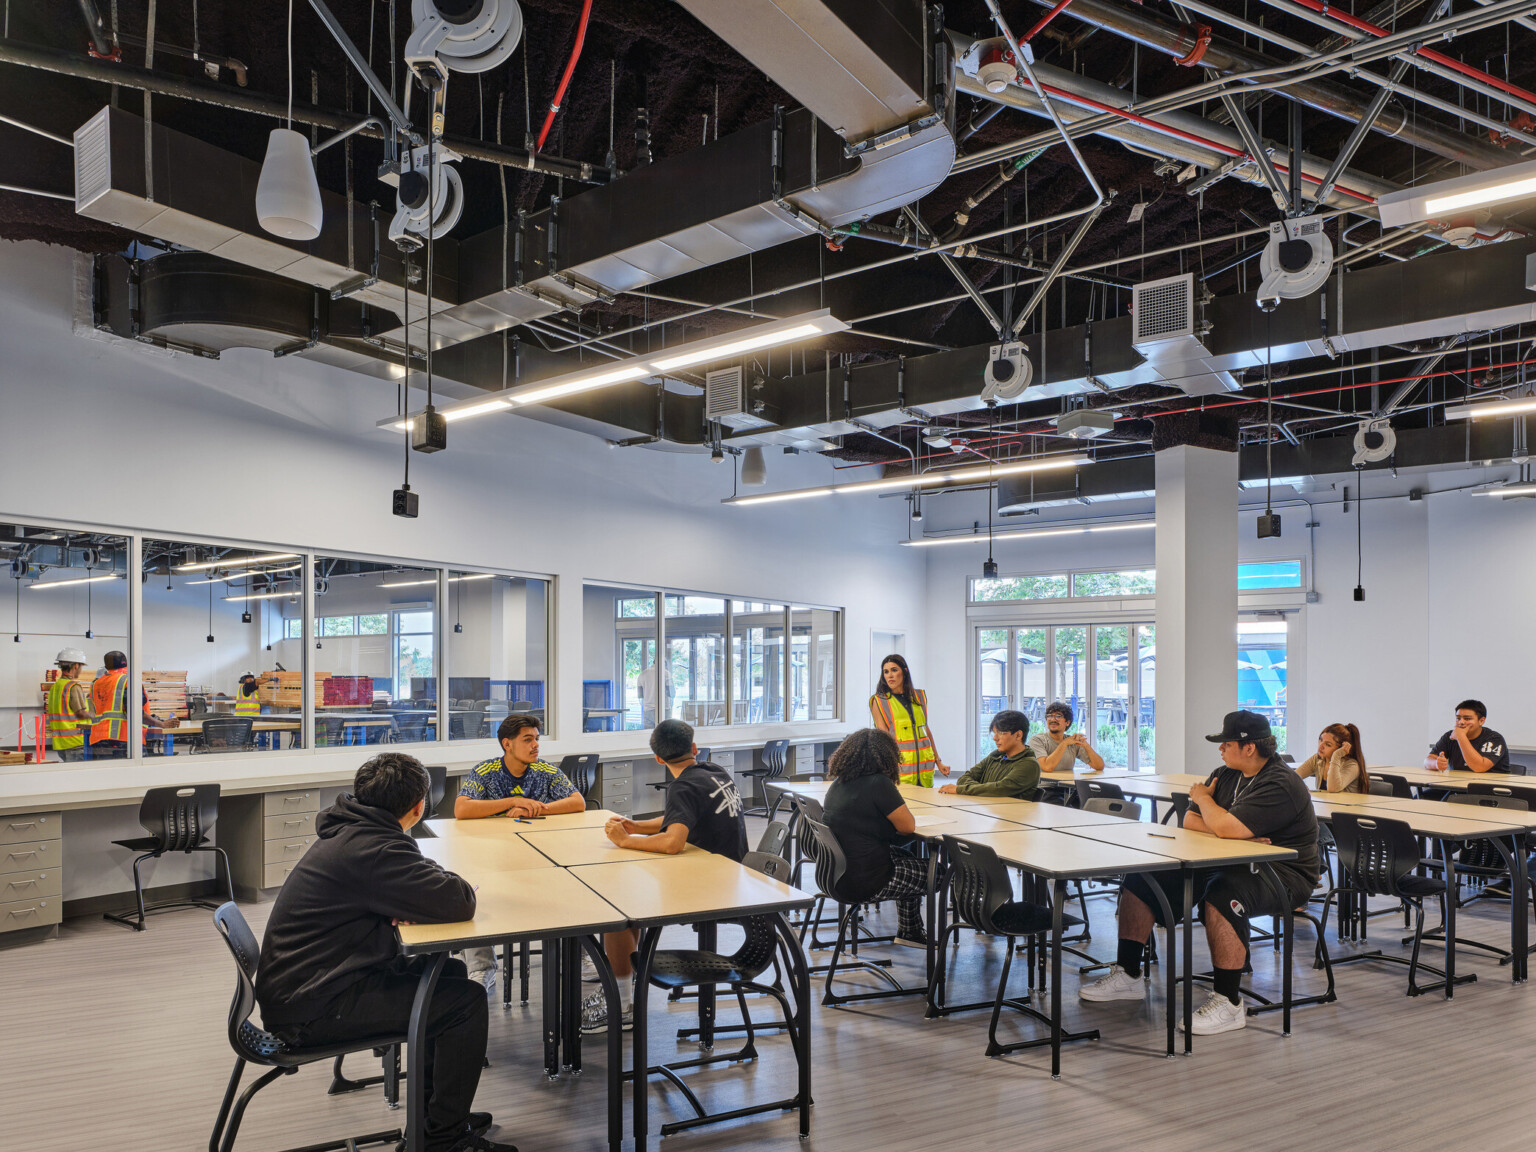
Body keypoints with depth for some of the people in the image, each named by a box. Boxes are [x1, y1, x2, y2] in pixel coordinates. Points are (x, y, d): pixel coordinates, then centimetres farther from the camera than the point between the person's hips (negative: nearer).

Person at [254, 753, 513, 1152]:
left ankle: (436, 1110, 26)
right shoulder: (374, 848, -24)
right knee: (466, 1001, -10)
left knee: (449, 973, 17)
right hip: (311, 1009, -10)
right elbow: (459, 902, -29)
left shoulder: (348, 831, 8)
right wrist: (446, 879, -4)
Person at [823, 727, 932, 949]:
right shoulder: (878, 783, -20)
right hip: (866, 882, -9)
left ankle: (910, 932, 39)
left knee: (904, 857, 31)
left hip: (839, 873, 9)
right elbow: (908, 826, -15)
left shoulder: (838, 783, 6)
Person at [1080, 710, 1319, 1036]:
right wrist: (1242, 835, -14)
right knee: (1140, 879, 0)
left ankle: (1228, 1002, -30)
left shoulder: (1280, 784, -19)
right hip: (1230, 863, 9)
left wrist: (1203, 797, -7)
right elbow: (1190, 821, 5)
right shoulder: (1226, 775, 10)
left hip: (1282, 874, -9)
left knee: (1222, 894, -41)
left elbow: (1227, 828, -29)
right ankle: (1127, 974, 7)